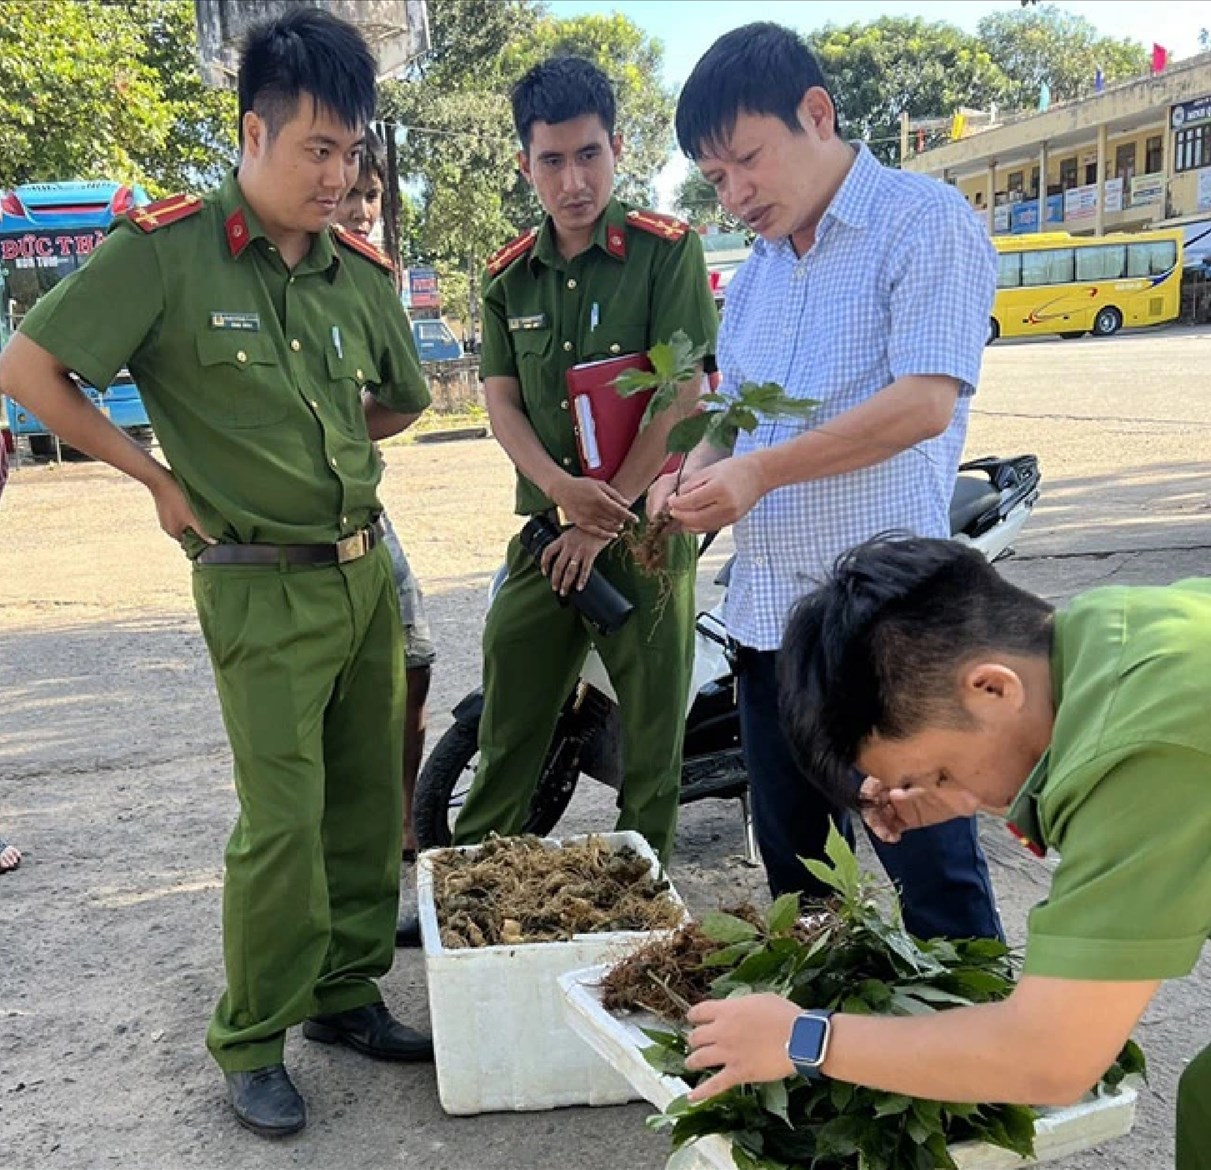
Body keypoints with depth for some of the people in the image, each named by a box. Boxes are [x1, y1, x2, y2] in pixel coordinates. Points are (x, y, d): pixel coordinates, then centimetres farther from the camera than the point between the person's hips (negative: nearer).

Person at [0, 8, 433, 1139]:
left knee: (370, 799, 12)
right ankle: (250, 1044, 17)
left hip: (368, 568, 6)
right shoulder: (164, 249, -10)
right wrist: (163, 475, -5)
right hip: (261, 586, -6)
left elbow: (400, 402, 22)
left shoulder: (361, 269, 6)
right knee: (284, 820, -4)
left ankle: (345, 992, 31)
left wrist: (307, 452, 11)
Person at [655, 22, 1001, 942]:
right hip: (769, 612, 8)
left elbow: (925, 403, -18)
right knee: (794, 873, 19)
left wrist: (760, 472, -21)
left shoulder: (924, 223, -7)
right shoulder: (756, 273, 17)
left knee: (934, 878, -1)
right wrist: (694, 472, 0)